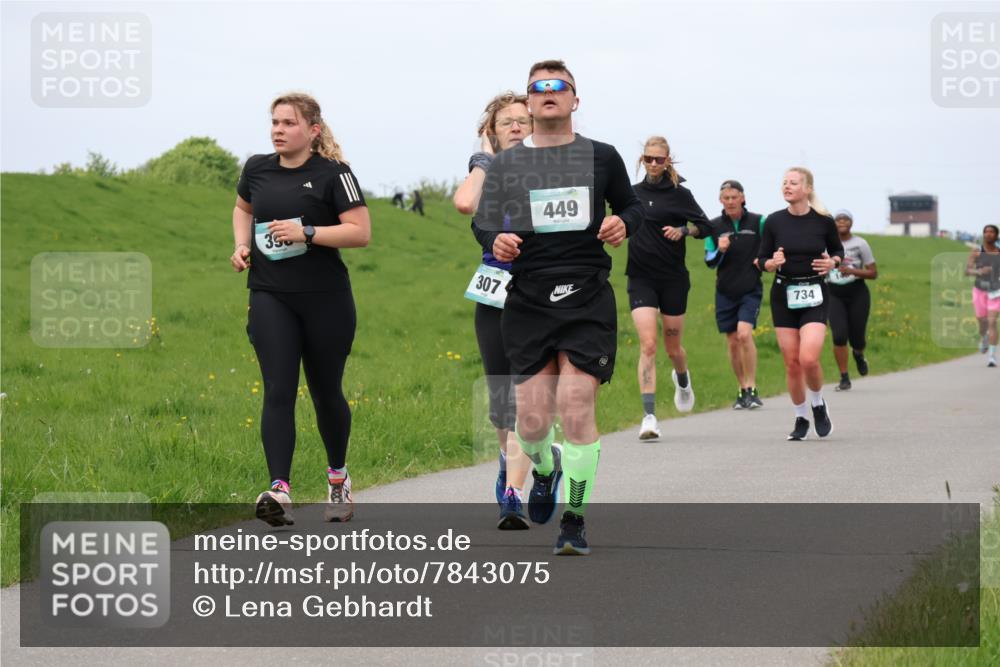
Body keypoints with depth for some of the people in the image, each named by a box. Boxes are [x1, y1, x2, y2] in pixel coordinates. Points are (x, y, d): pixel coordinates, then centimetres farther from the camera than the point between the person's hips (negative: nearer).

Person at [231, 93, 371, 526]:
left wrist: (306, 233, -21)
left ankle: (338, 477, 34)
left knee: (326, 392, 10)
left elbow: (361, 232, -12)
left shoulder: (332, 174, -6)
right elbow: (242, 208, 30)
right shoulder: (257, 169, 8)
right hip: (270, 298, 3)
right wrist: (242, 245, 11)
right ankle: (279, 490, -20)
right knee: (278, 391, -11)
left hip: (326, 299, -2)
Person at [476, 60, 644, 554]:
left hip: (587, 297, -1)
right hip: (528, 301, 1)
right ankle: (545, 472, 34)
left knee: (576, 410, -11)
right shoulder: (505, 164, 9)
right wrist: (497, 244, -11)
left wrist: (623, 222, -4)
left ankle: (574, 518, 2)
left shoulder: (602, 157, 7)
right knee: (532, 417, -2)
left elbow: (632, 205, 20)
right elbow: (487, 226, 12)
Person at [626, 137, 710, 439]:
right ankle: (649, 417, -16)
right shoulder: (633, 193, 8)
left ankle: (682, 379, 47)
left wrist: (682, 230, -15)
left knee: (673, 348, 10)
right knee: (647, 345, -13)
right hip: (641, 278, 1)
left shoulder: (679, 194, -1)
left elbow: (704, 226, 2)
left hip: (673, 278, -1)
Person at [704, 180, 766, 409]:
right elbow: (709, 261, 6)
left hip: (751, 290, -3)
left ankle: (752, 389, -14)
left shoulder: (758, 222, -2)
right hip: (725, 293, 3)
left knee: (744, 334, -20)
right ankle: (743, 390, 18)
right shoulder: (714, 226, 4)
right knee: (733, 342, 6)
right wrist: (719, 251, -15)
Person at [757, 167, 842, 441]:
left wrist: (832, 262, -9)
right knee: (792, 362, 2)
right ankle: (801, 418, 21)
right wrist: (772, 263, -17)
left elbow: (837, 250, 13)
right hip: (783, 295, 2)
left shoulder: (823, 221, -4)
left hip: (814, 296, -2)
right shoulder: (774, 221, -1)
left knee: (809, 358, -18)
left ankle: (818, 405, 11)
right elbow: (761, 259, 5)